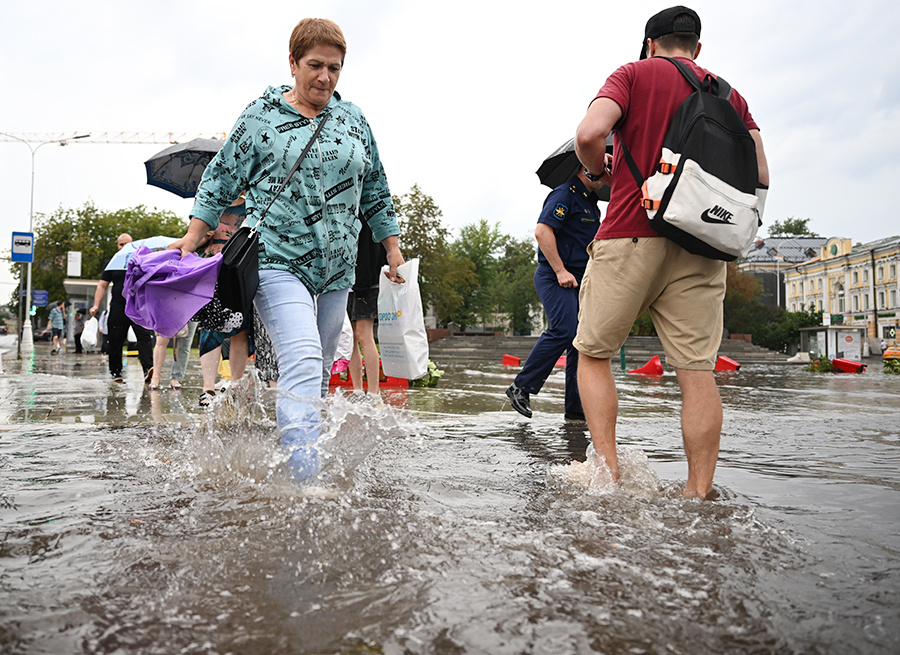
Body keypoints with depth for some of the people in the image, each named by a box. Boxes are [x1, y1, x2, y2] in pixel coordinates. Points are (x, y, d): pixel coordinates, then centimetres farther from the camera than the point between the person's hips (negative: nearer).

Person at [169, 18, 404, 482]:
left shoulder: (353, 119, 13)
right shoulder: (261, 116, 2)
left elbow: (375, 191, 18)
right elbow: (221, 181, 5)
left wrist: (392, 250, 16)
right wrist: (191, 239, -2)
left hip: (336, 268, 5)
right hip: (277, 260, -5)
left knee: (319, 370, 11)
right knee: (302, 362, -21)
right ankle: (303, 477, -23)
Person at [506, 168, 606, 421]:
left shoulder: (591, 202, 22)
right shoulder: (565, 194, -8)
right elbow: (542, 231, -20)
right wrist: (560, 271, -21)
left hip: (578, 281, 10)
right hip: (555, 278, -9)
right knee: (564, 330, -23)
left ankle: (576, 407, 8)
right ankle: (521, 387, -11)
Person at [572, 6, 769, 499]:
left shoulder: (634, 73, 6)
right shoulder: (729, 94, 18)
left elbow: (589, 134, -13)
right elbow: (760, 176, 10)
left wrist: (596, 171, 8)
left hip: (631, 235, -3)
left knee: (594, 353, 9)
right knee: (697, 371, 2)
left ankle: (609, 474, 1)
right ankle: (698, 494, 4)